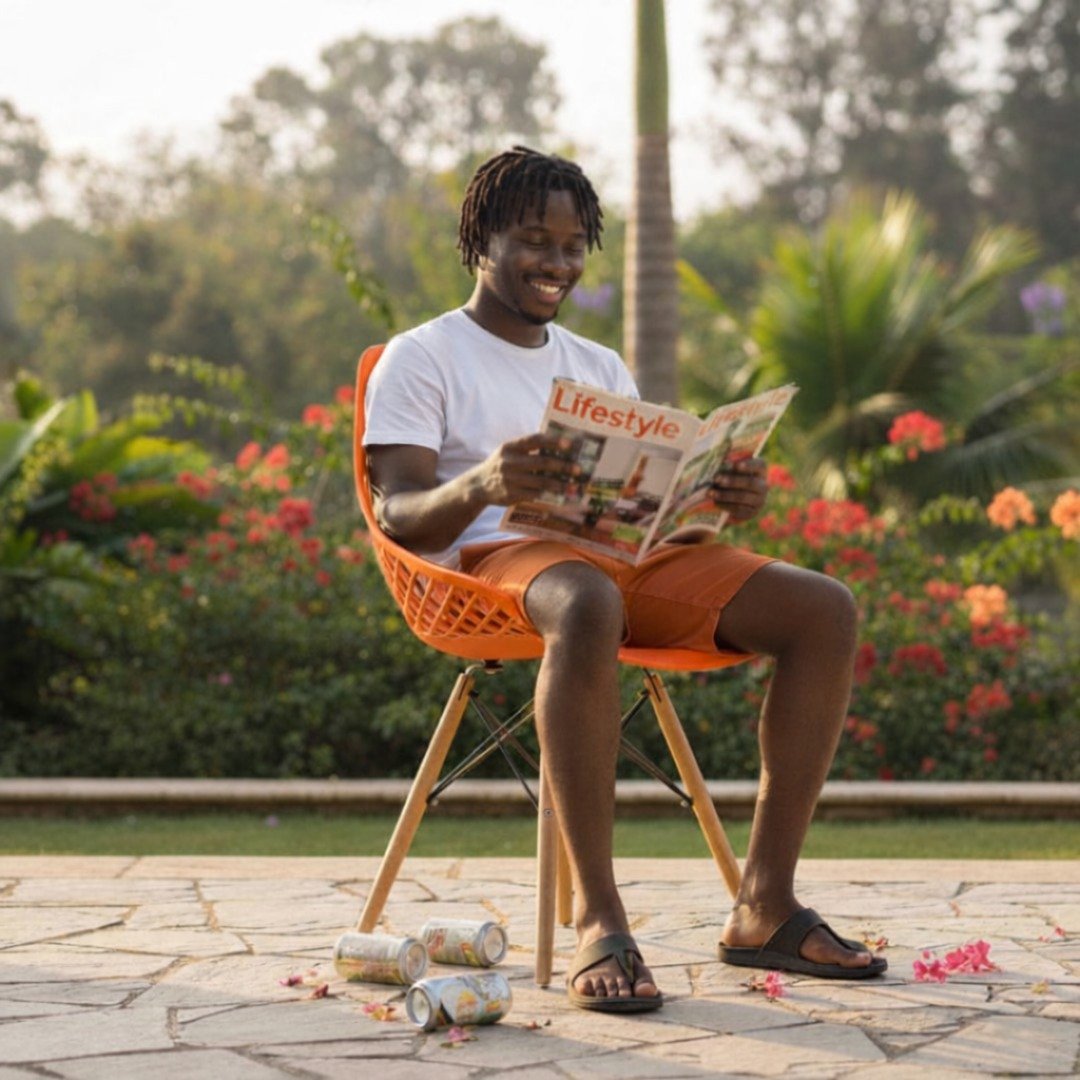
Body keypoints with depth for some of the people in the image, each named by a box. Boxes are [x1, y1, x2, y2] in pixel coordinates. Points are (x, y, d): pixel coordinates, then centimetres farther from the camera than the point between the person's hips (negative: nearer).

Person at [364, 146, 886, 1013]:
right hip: (498, 556, -6)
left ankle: (765, 907, -18)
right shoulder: (420, 359, 9)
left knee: (826, 609, -16)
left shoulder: (602, 368, 28)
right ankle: (598, 919, -44)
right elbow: (397, 517, -4)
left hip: (629, 554, 6)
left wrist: (727, 502, -4)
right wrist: (481, 484, -26)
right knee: (587, 604, -43)